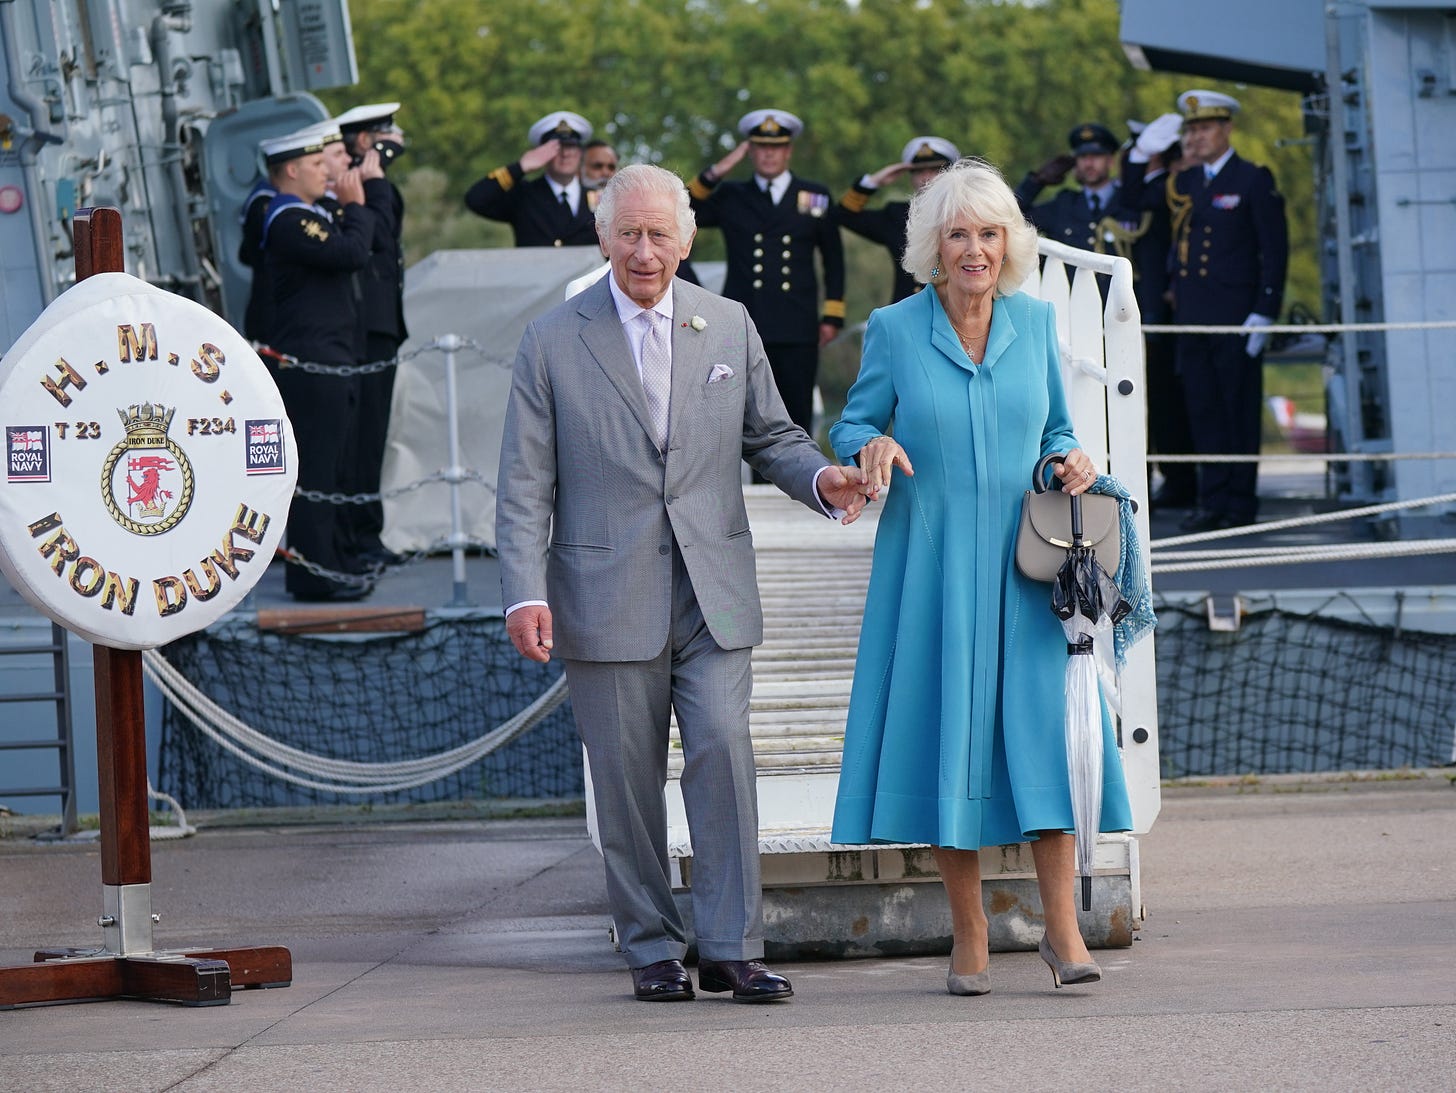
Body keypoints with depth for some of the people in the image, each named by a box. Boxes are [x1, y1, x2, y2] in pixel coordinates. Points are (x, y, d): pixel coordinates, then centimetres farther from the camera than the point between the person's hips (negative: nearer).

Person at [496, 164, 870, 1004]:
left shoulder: (730, 328, 10)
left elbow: (771, 436, 15)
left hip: (713, 592, 1)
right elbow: (526, 483, -1)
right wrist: (526, 591, -12)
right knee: (627, 777, 2)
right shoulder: (553, 344, 2)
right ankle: (653, 950, 13)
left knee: (724, 752, -9)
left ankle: (732, 949, -4)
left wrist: (822, 477, -8)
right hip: (608, 598, -1)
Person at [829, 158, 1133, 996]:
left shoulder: (1036, 322, 6)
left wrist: (1072, 461, -5)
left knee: (1040, 728, -7)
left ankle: (1062, 926, -3)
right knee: (946, 736, 0)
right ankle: (970, 938, 9)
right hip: (930, 565, -1)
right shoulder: (895, 330, -1)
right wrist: (873, 447, -16)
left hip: (1022, 564, 1)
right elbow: (852, 427, 6)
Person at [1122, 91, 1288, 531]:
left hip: (1236, 318, -5)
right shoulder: (1183, 183, 14)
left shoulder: (1253, 181, -2)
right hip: (1192, 318, 5)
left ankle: (1241, 502, 3)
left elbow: (1275, 251, -6)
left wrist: (1264, 313, -12)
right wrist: (1140, 154, 10)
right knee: (1203, 409, 5)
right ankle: (1213, 500, 8)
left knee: (1239, 409, 0)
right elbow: (1133, 201, 26)